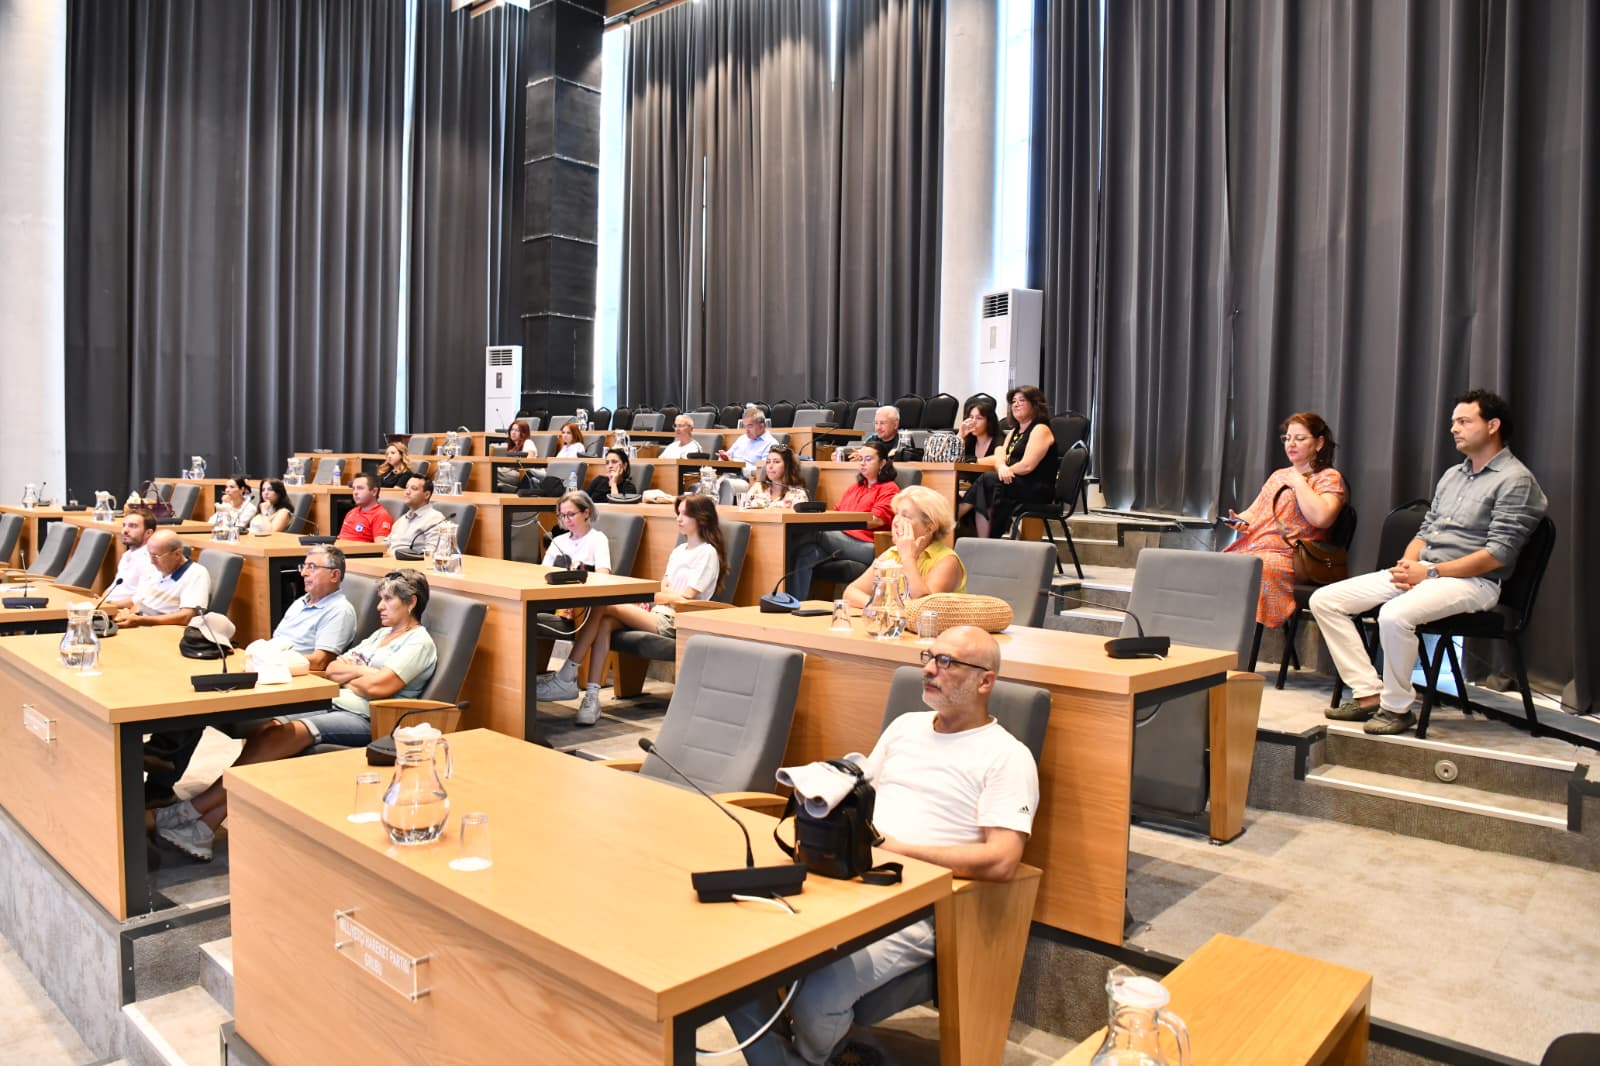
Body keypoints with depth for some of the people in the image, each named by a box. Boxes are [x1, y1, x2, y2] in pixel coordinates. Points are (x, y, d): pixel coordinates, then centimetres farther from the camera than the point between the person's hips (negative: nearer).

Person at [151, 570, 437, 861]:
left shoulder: (418, 642, -3)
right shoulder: (381, 635, 25)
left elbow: (378, 687, -17)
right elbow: (332, 670, 17)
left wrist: (348, 675, 1)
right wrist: (361, 671, -1)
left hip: (367, 721, -8)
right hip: (337, 707, 8)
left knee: (286, 736, -26)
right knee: (265, 733, -17)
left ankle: (190, 812, -24)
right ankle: (206, 824, -24)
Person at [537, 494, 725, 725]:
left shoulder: (707, 552, 0)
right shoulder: (679, 550, 26)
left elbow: (685, 598, -8)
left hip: (672, 621, -7)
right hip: (657, 613, 7)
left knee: (602, 607, -22)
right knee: (605, 623, -24)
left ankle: (566, 678, -16)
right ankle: (592, 697, -28)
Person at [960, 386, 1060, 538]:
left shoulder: (1040, 430, -3)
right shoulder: (1014, 433, 24)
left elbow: (1027, 465, -15)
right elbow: (999, 458, 7)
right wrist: (1002, 468, -16)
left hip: (1038, 490, -7)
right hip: (1014, 484, 7)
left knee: (987, 479, -27)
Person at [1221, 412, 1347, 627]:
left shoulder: (1329, 478, 6)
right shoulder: (1278, 475, 29)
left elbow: (1320, 518, -14)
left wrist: (1298, 482, -3)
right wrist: (1240, 521, 4)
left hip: (1284, 554, -6)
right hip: (1248, 548, 7)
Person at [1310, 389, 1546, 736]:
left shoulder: (1515, 480, -6)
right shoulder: (1452, 475, 20)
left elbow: (1499, 554, -15)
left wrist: (1429, 572, -17)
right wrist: (1407, 563, -2)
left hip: (1472, 581, -8)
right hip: (1420, 570, 8)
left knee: (1395, 615, -38)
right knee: (1324, 600, -7)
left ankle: (1397, 707, -16)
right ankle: (1369, 693, -7)